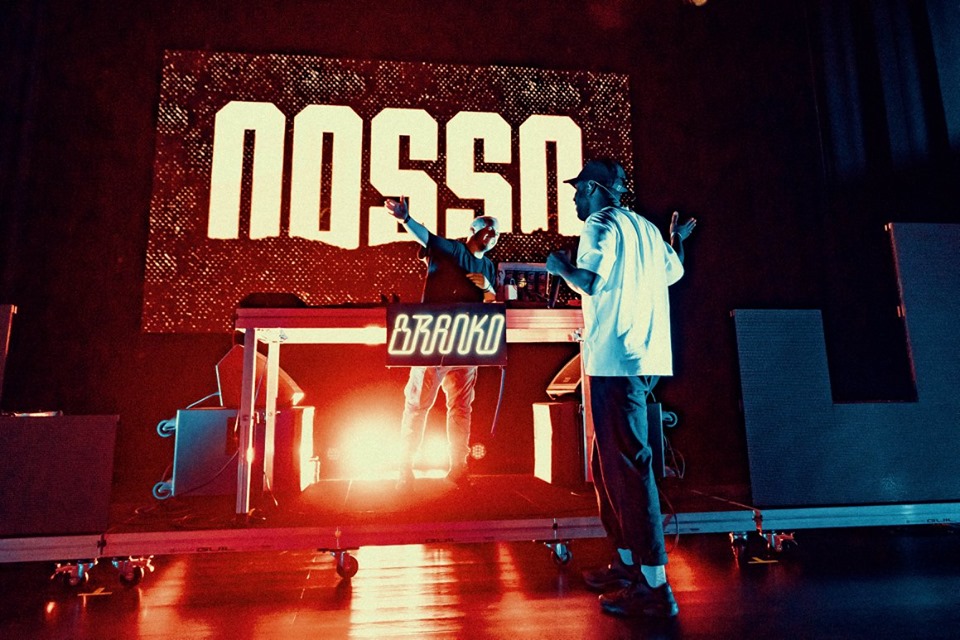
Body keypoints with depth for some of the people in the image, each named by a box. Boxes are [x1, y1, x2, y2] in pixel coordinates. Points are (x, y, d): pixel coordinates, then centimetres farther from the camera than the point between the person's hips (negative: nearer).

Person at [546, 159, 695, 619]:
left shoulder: (601, 225, -5)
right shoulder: (645, 228, 19)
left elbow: (590, 282, -18)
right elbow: (673, 272, 28)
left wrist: (560, 266, 1)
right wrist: (676, 237, 45)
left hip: (615, 358, -9)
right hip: (644, 356, 9)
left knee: (625, 463, -8)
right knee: (610, 461, 16)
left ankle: (655, 586, -3)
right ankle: (628, 563, 24)